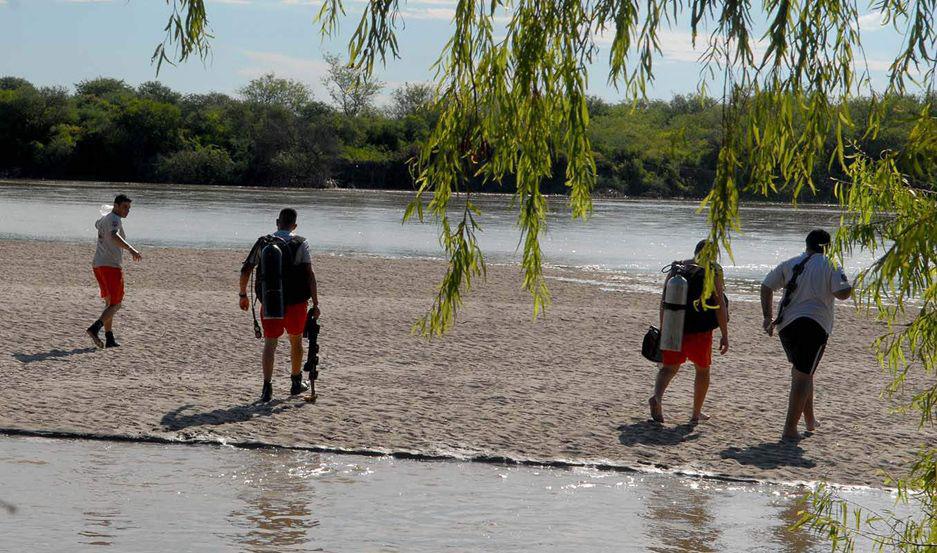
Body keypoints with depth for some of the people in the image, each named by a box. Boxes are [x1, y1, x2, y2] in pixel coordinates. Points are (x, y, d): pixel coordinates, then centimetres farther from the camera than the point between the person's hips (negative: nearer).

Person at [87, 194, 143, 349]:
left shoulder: (104, 219, 16)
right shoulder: (114, 219, -12)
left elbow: (97, 224, 43)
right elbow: (114, 237, -34)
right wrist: (130, 249, -46)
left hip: (97, 265, 9)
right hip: (111, 266, -9)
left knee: (109, 303, 15)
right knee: (115, 305, -5)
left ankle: (109, 339, 12)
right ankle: (95, 328, -24)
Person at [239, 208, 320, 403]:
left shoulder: (263, 243, 1)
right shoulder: (301, 244, -5)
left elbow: (245, 270, 4)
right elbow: (309, 274, -12)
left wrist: (243, 295, 17)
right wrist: (315, 303, -11)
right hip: (296, 302, 0)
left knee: (270, 342, 3)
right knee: (296, 341, 18)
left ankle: (267, 387, -11)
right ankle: (296, 383, 32)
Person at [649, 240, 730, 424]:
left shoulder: (676, 269, 9)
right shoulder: (713, 271, -4)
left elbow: (664, 303, 9)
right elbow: (719, 304, -9)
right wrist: (725, 335, -6)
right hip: (700, 331, -3)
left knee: (668, 368, 11)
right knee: (702, 370, 17)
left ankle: (657, 397, -17)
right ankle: (696, 413, 22)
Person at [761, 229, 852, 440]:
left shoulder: (790, 264, 14)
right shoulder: (830, 266, 0)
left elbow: (766, 287, 13)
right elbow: (842, 293, -11)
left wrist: (768, 316, 18)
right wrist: (850, 287, 12)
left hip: (786, 325, 5)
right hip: (814, 324, -5)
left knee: (800, 371, 23)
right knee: (802, 375, -5)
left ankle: (810, 419, 30)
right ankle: (790, 429, -12)